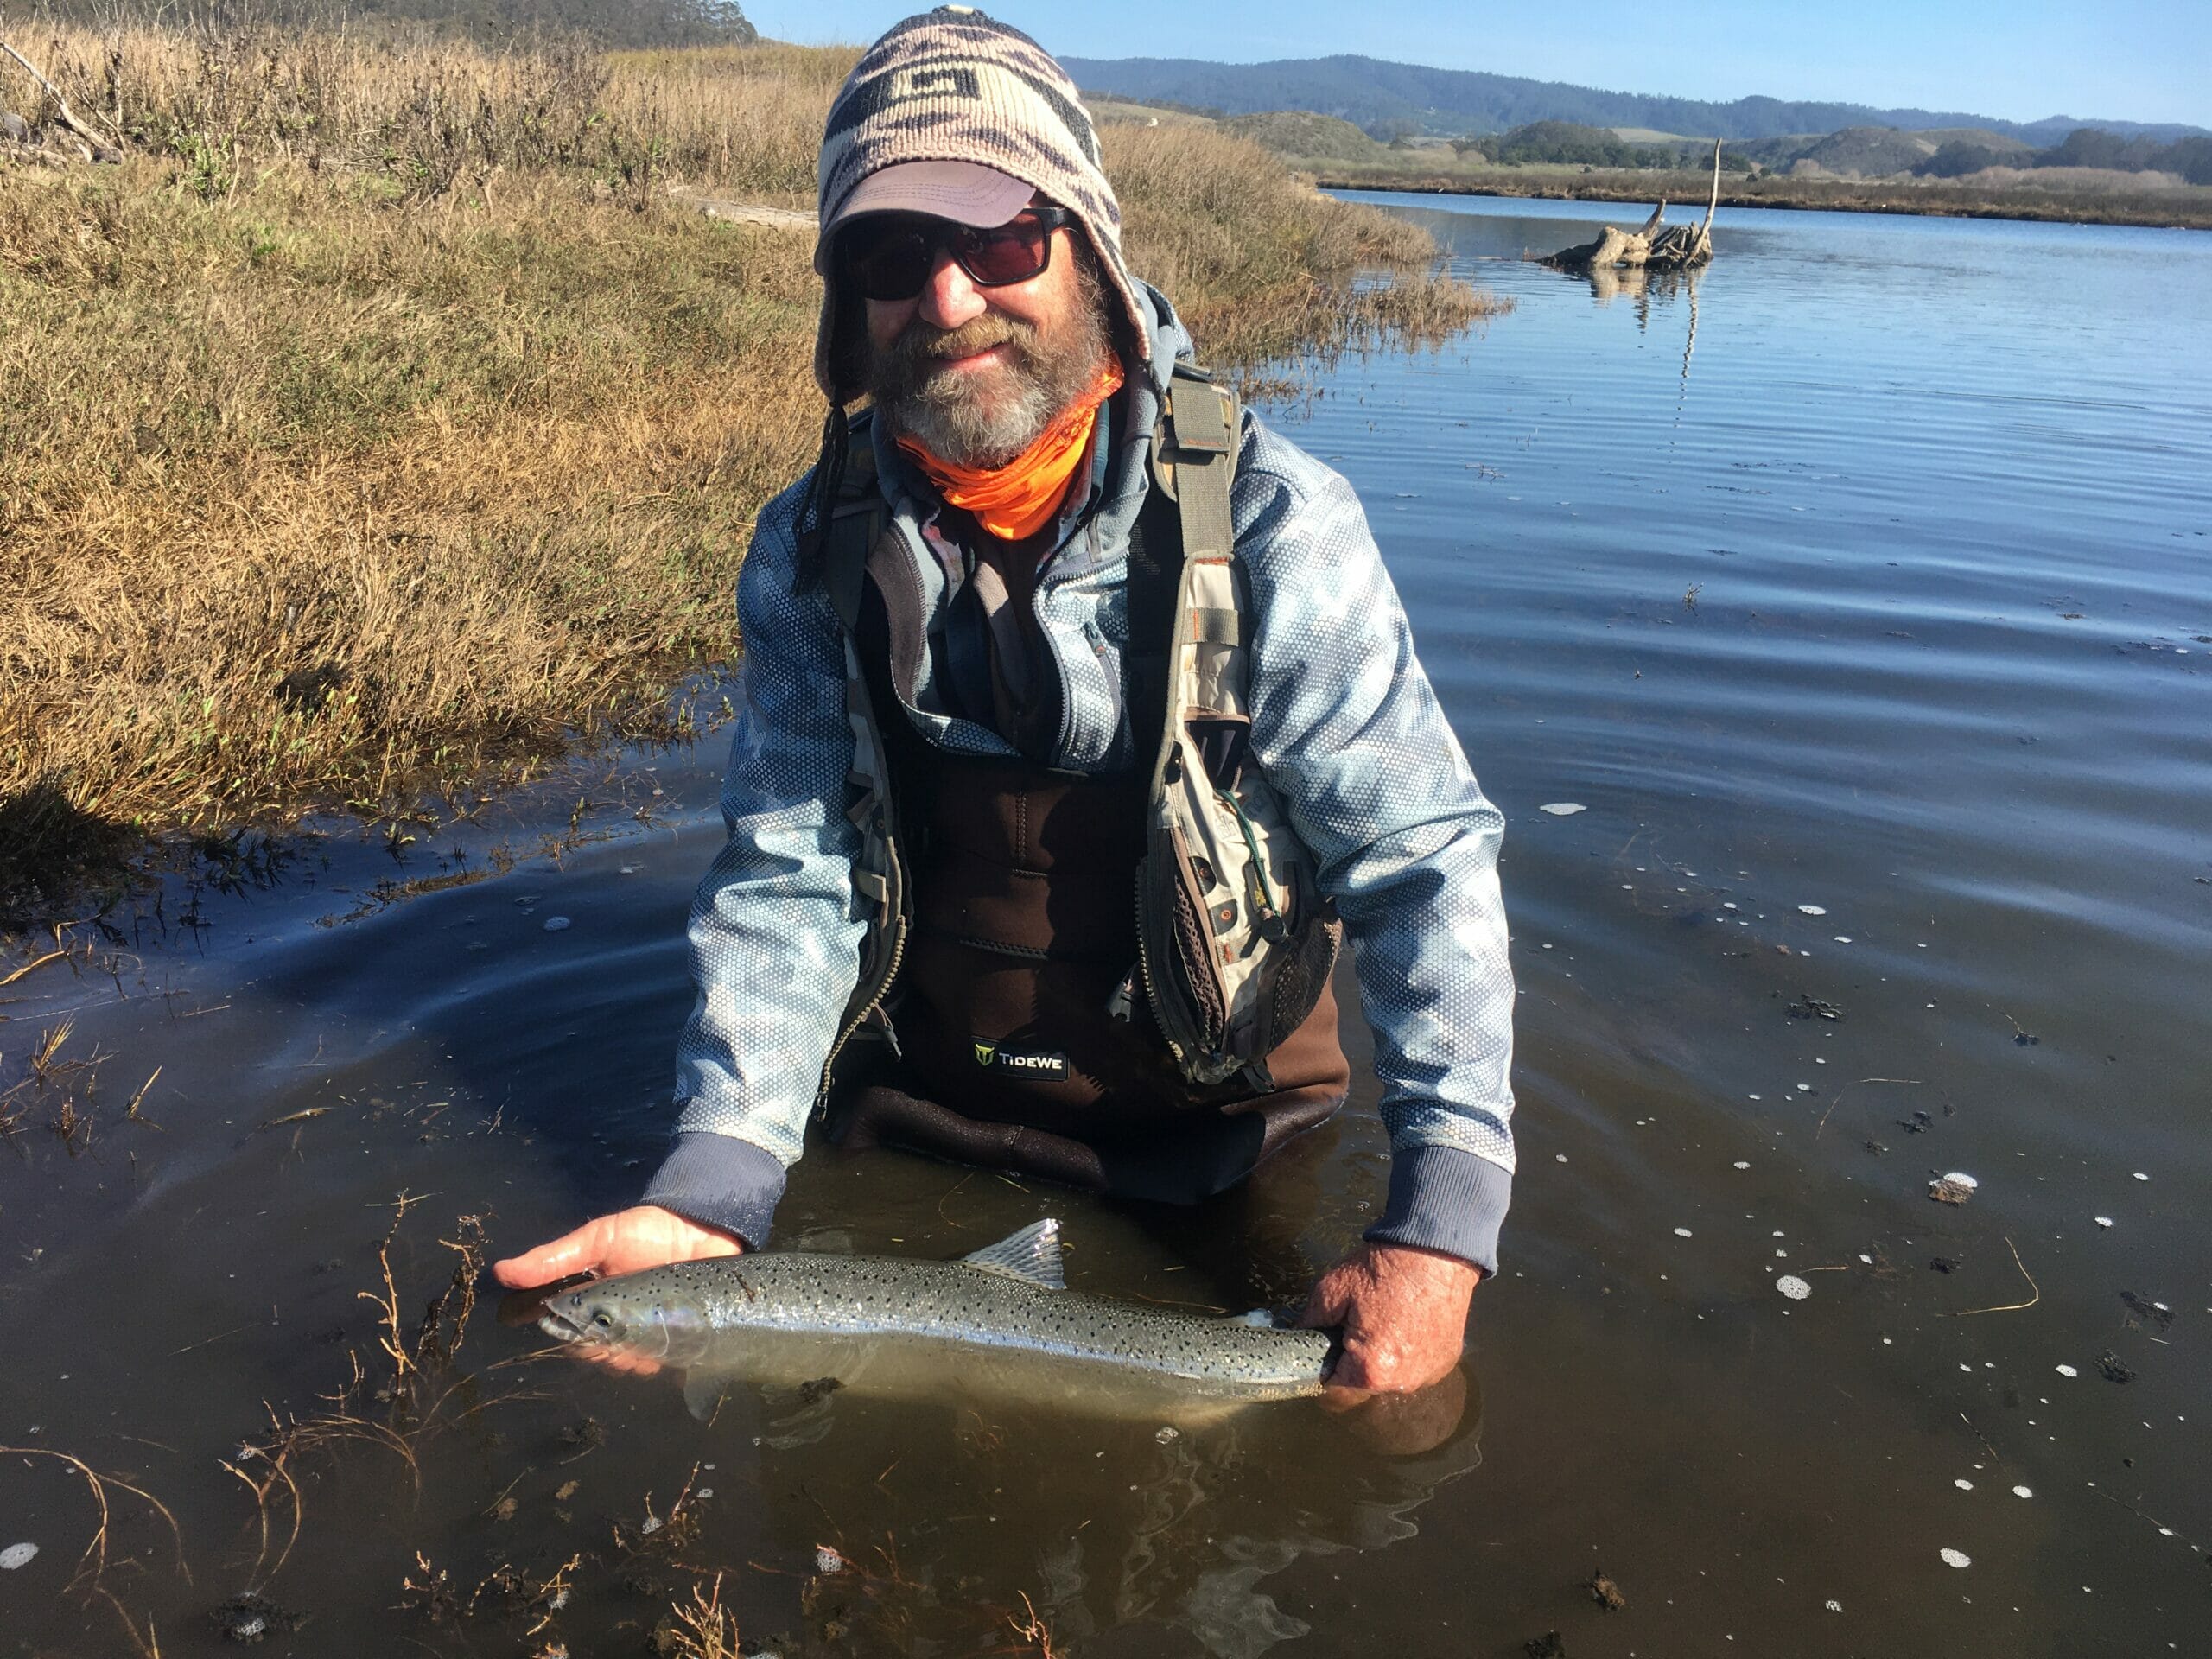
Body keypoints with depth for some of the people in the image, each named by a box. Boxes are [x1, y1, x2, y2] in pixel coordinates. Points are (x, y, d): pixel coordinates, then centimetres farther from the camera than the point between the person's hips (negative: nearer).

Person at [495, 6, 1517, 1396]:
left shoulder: (1267, 521, -19)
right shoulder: (814, 549, -8)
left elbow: (1425, 860, -21)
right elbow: (788, 872, -8)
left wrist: (1441, 1220, -31)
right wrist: (718, 1180, -23)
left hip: (1211, 1132, -2)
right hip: (913, 1114, 3)